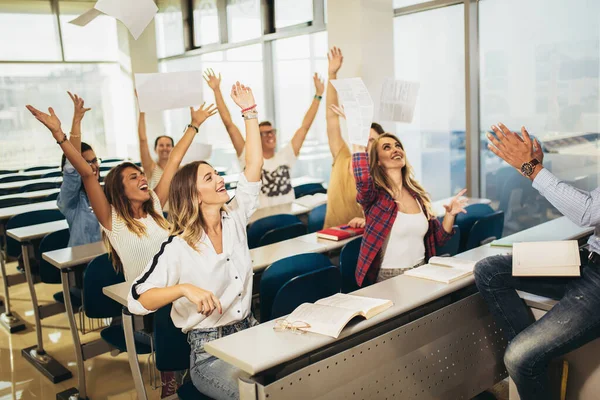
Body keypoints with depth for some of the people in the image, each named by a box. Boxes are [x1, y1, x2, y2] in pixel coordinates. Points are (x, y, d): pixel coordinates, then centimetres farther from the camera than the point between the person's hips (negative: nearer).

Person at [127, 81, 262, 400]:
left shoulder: (234, 219, 3)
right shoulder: (178, 247, -12)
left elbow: (254, 166, 0)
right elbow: (136, 300, -15)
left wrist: (250, 112, -3)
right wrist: (184, 288, -31)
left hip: (250, 334, 6)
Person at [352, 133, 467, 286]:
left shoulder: (417, 193, 8)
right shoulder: (374, 193, -9)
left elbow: (437, 239, 13)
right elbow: (363, 179, -35)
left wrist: (449, 214, -5)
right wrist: (358, 143, -22)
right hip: (388, 277, -5)